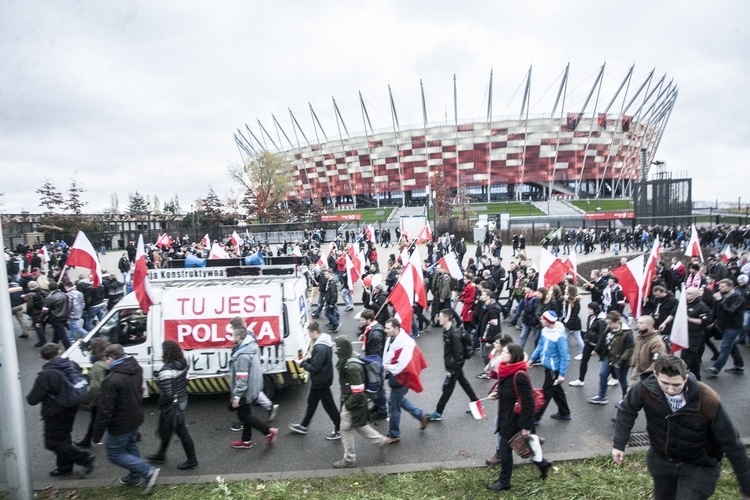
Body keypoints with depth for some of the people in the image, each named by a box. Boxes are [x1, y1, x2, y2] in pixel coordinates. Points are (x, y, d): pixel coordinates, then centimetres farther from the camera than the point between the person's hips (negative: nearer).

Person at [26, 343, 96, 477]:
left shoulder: (45, 375, -25)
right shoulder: (73, 365, -6)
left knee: (53, 442, 5)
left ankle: (85, 458, -4)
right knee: (63, 437, 23)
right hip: (71, 409, 7)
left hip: (55, 414, -7)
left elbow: (33, 400, -19)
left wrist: (29, 397, 3)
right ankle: (65, 467, 34)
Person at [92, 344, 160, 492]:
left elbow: (105, 411, -25)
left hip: (121, 424, -8)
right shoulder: (137, 369, -4)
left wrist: (97, 435, -15)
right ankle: (135, 477, 41)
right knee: (131, 447, 26)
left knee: (115, 454, 10)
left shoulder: (111, 380, -29)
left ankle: (148, 471, 2)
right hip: (136, 418, 8)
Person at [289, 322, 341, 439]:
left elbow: (315, 368, -28)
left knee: (328, 405, 5)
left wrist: (302, 364, -14)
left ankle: (339, 430, 19)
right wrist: (308, 359, 4)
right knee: (311, 402, 23)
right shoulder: (324, 343, 2)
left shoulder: (320, 348, -30)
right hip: (319, 381, 10)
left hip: (321, 381, -10)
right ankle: (303, 426, 39)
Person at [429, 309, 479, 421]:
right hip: (450, 363, 9)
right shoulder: (446, 330, 0)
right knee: (464, 383, 21)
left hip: (455, 364, -9)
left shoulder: (454, 333, -28)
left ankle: (438, 413, 13)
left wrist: (453, 369, -20)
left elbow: (458, 353, -25)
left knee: (447, 388, 2)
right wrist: (448, 365, 15)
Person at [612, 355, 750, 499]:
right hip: (660, 460, 3)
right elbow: (627, 410, -7)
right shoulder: (645, 387, -27)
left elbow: (731, 444, -18)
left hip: (699, 467, -3)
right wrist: (619, 444, -10)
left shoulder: (708, 401, -32)